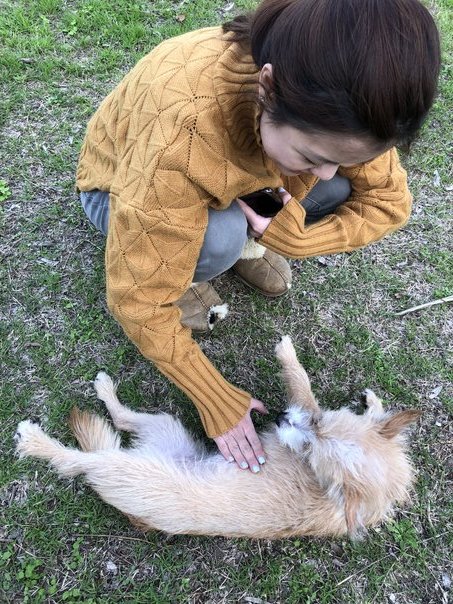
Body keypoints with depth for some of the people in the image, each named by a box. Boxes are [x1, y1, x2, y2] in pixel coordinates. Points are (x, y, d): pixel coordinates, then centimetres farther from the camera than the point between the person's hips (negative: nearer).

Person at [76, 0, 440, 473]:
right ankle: (185, 272, -2)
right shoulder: (180, 132, -42)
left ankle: (239, 236, 6)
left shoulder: (334, 104, -27)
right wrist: (218, 402, -28)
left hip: (235, 170, 4)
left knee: (344, 187, -19)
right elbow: (139, 299, -36)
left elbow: (388, 200, -16)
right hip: (127, 188, -3)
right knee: (220, 237, -36)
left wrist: (288, 237, -32)